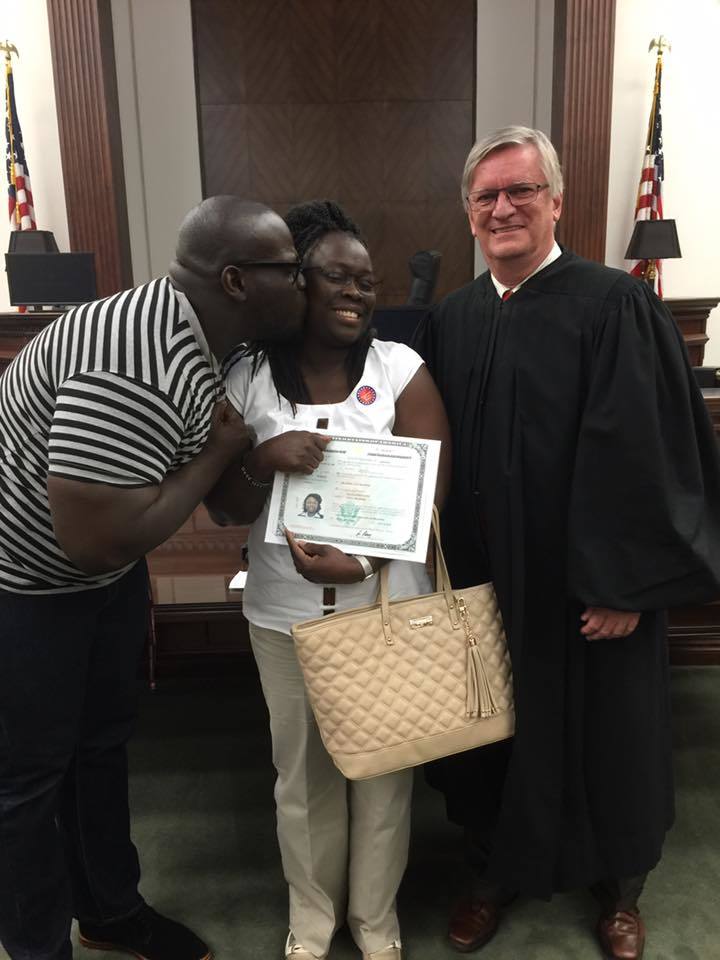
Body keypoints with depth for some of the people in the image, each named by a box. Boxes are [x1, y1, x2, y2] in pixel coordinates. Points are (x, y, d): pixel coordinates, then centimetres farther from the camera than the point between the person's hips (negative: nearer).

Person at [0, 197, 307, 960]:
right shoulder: (132, 371, -35)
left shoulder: (202, 333, -4)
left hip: (107, 568, 9)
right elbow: (95, 539, -33)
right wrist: (221, 451, -25)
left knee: (105, 737, 21)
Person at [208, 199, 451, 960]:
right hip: (286, 612, 1)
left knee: (383, 768, 16)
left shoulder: (402, 369, -5)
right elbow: (224, 509, -1)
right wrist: (263, 460, -22)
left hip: (388, 605, 0)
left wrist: (360, 558, -23)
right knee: (303, 769, 18)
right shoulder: (247, 379, -3)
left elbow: (429, 489, -9)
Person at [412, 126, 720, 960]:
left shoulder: (615, 307, -11)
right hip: (481, 577, 4)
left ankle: (618, 891, 43)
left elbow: (645, 453, -15)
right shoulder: (449, 320, 5)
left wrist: (627, 583, -16)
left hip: (587, 581, -4)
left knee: (602, 734, 15)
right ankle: (494, 870, 44)